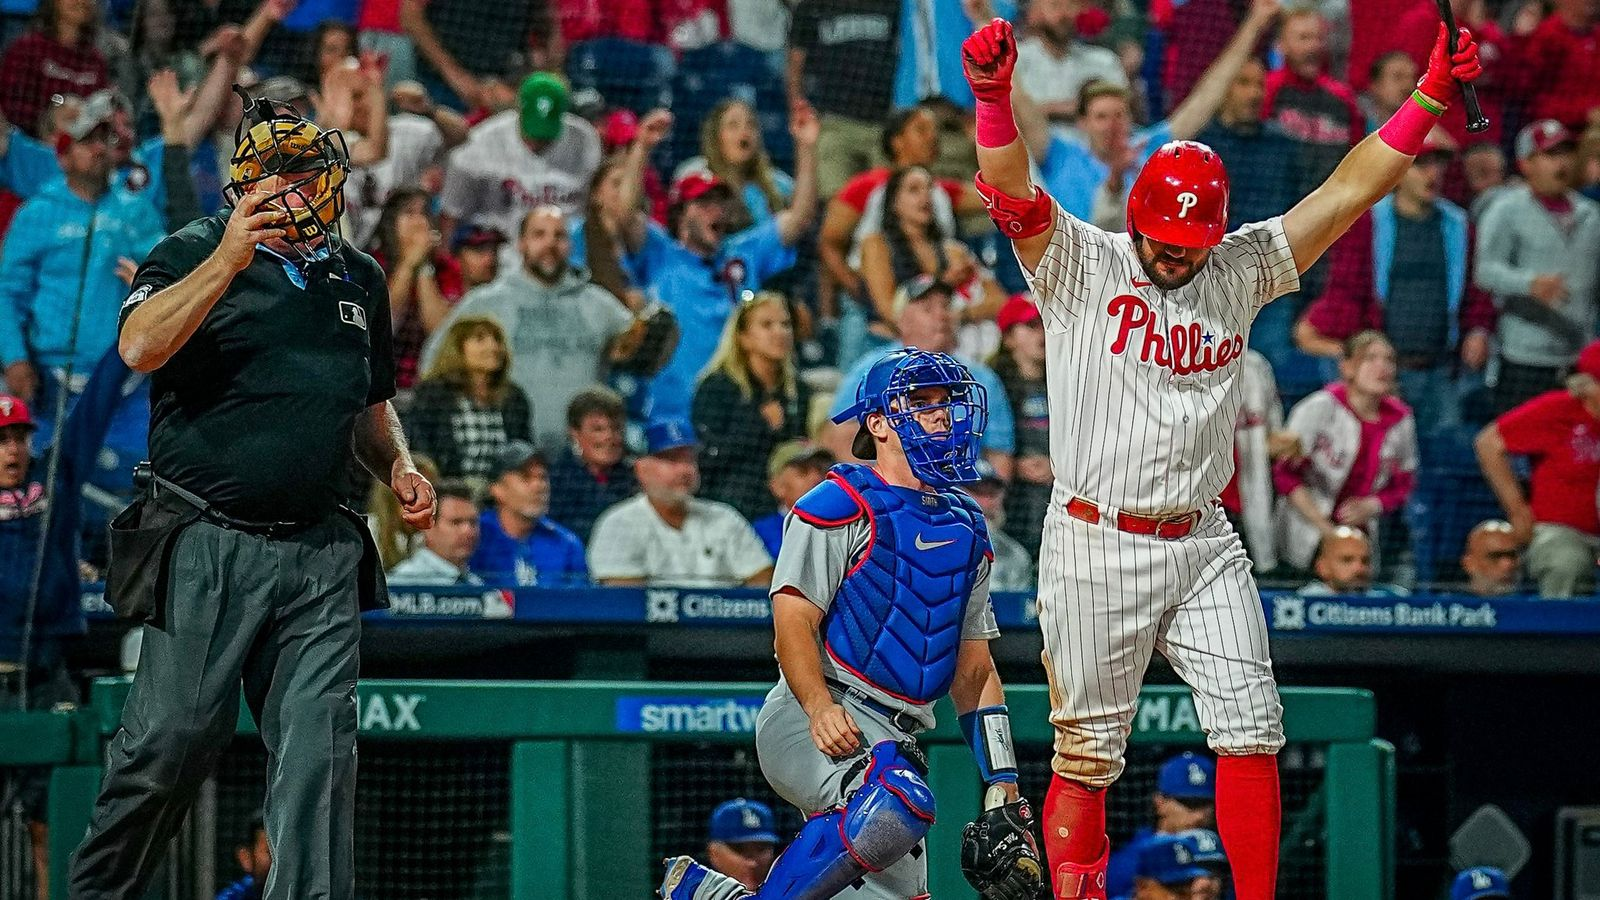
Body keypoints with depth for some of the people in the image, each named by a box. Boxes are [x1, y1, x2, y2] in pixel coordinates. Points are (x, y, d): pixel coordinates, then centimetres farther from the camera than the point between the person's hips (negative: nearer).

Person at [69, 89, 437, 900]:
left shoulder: (360, 279, 17)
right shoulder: (196, 254, 0)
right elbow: (140, 346, -20)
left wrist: (398, 469, 9)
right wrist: (228, 260, -26)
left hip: (319, 555, 4)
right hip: (207, 549, -4)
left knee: (319, 754, -3)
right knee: (172, 742, -4)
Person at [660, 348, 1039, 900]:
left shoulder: (965, 528, 19)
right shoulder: (840, 506, -3)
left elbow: (973, 671, 20)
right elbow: (794, 621, -11)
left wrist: (1003, 789, 12)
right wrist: (821, 709, -28)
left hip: (898, 740, 8)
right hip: (809, 719, -8)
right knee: (897, 802, -36)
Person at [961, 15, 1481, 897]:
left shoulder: (1240, 272, 9)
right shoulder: (1081, 267, -2)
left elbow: (1345, 194, 7)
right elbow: (1010, 191, -18)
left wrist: (1429, 98, 0)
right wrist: (994, 98, -36)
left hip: (1205, 544, 4)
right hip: (1097, 549, -4)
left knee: (1251, 731, -3)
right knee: (1087, 755, 0)